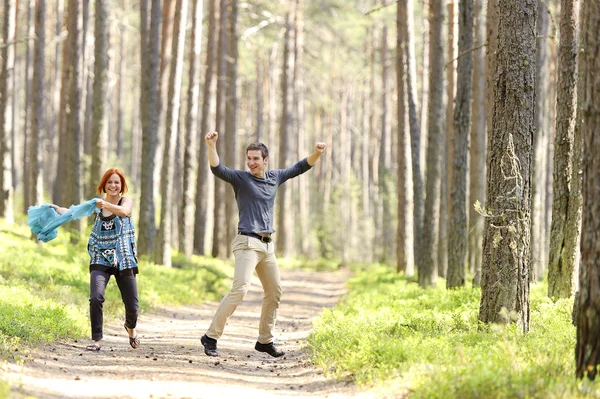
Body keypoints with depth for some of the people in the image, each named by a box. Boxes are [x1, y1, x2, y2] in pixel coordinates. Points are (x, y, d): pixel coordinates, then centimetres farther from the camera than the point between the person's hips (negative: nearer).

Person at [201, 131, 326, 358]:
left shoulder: (275, 178, 13)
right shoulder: (241, 178, -4)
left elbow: (300, 167, 24)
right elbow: (217, 169, -20)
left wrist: (317, 153, 9)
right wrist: (211, 146, -36)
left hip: (267, 245, 7)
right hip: (247, 243, -7)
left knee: (274, 292, 11)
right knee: (240, 289, -20)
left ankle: (265, 341, 23)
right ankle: (211, 337, -17)